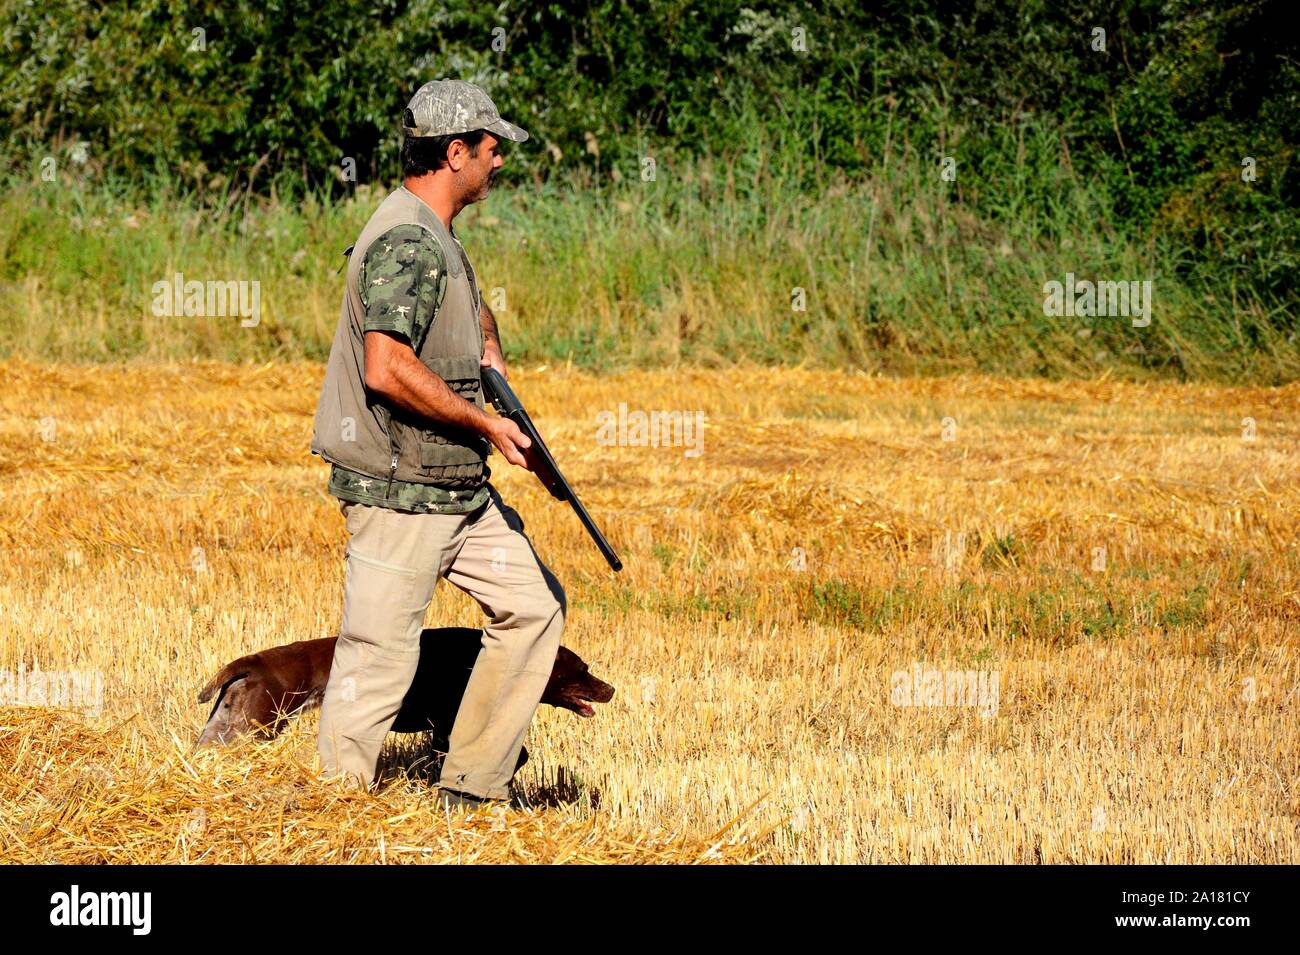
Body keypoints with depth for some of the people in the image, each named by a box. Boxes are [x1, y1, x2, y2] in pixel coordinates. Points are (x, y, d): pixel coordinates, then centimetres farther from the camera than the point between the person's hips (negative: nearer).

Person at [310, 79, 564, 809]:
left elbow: (473, 307, 37)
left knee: (535, 605, 12)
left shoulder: (440, 238, 15)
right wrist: (486, 423, -19)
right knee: (380, 663, -6)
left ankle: (474, 791, 17)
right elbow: (387, 370, -28)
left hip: (461, 489, 10)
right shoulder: (406, 242, -17)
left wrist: (491, 358, 15)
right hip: (399, 494, -10)